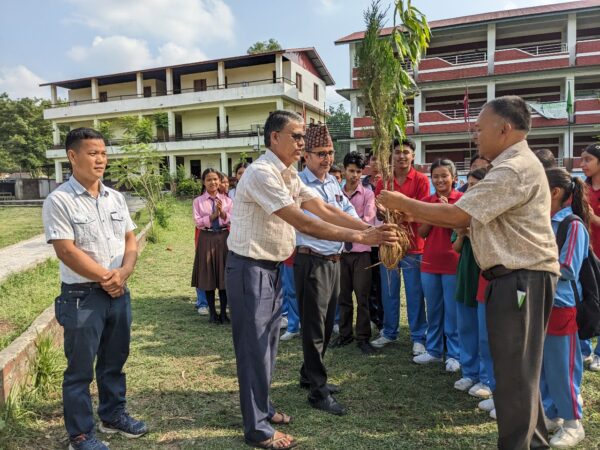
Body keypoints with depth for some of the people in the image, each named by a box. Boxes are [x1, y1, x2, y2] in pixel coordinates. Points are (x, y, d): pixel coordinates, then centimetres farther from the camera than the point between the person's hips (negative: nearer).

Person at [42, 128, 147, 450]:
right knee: (80, 368, 8)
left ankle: (113, 415, 38)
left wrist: (124, 272, -8)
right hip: (82, 296, -6)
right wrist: (106, 277, -12)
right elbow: (66, 251, -16)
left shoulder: (116, 198, 7)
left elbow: (130, 239, 10)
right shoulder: (59, 201, -12)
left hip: (119, 292, 6)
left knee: (114, 360, 19)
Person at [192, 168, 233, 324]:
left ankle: (223, 312, 17)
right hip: (207, 238, 0)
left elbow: (232, 220, -3)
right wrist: (213, 215, -14)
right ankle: (212, 313, 19)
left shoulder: (227, 200, 5)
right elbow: (198, 222, -5)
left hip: (223, 237, 1)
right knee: (208, 276, 5)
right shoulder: (198, 201, 2)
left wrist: (222, 211, -18)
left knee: (224, 275, 4)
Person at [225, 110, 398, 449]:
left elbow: (326, 210, 1)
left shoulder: (290, 175, 8)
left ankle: (263, 408, 36)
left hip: (273, 267, 9)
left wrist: (371, 228, -11)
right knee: (254, 346, 1)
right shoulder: (262, 173, -22)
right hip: (250, 268, -9)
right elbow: (304, 223, -27)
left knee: (268, 342, 18)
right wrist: (361, 238, -29)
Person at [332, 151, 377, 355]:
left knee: (362, 297, 3)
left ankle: (363, 338, 14)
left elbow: (368, 221, -11)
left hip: (361, 252, -3)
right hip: (341, 251, 3)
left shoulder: (367, 194, -1)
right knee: (343, 296, 12)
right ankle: (345, 334, 26)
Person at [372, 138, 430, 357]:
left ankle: (418, 337, 15)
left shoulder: (421, 180, -3)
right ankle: (389, 332, 26)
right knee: (388, 292, 12)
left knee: (415, 293, 3)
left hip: (413, 245, -3)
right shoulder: (383, 181, 7)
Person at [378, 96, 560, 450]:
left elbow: (459, 214, -22)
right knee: (520, 368, 20)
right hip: (517, 277, 11)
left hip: (522, 279, -11)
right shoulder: (513, 165, 17)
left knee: (514, 371, 0)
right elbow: (471, 218, 14)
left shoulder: (513, 169, -18)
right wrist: (419, 215, 6)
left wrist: (405, 203, -11)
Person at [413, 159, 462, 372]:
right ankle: (433, 350, 25)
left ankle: (454, 354, 15)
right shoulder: (426, 201, 7)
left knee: (452, 311, 3)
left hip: (453, 262, -4)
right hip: (429, 262, 4)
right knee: (433, 310, 13)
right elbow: (422, 233, 3)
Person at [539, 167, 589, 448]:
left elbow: (567, 270, -16)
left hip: (561, 307, -7)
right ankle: (550, 415, 30)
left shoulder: (573, 225, -13)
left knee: (561, 366, 4)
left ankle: (573, 423, 21)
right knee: (541, 365, 15)